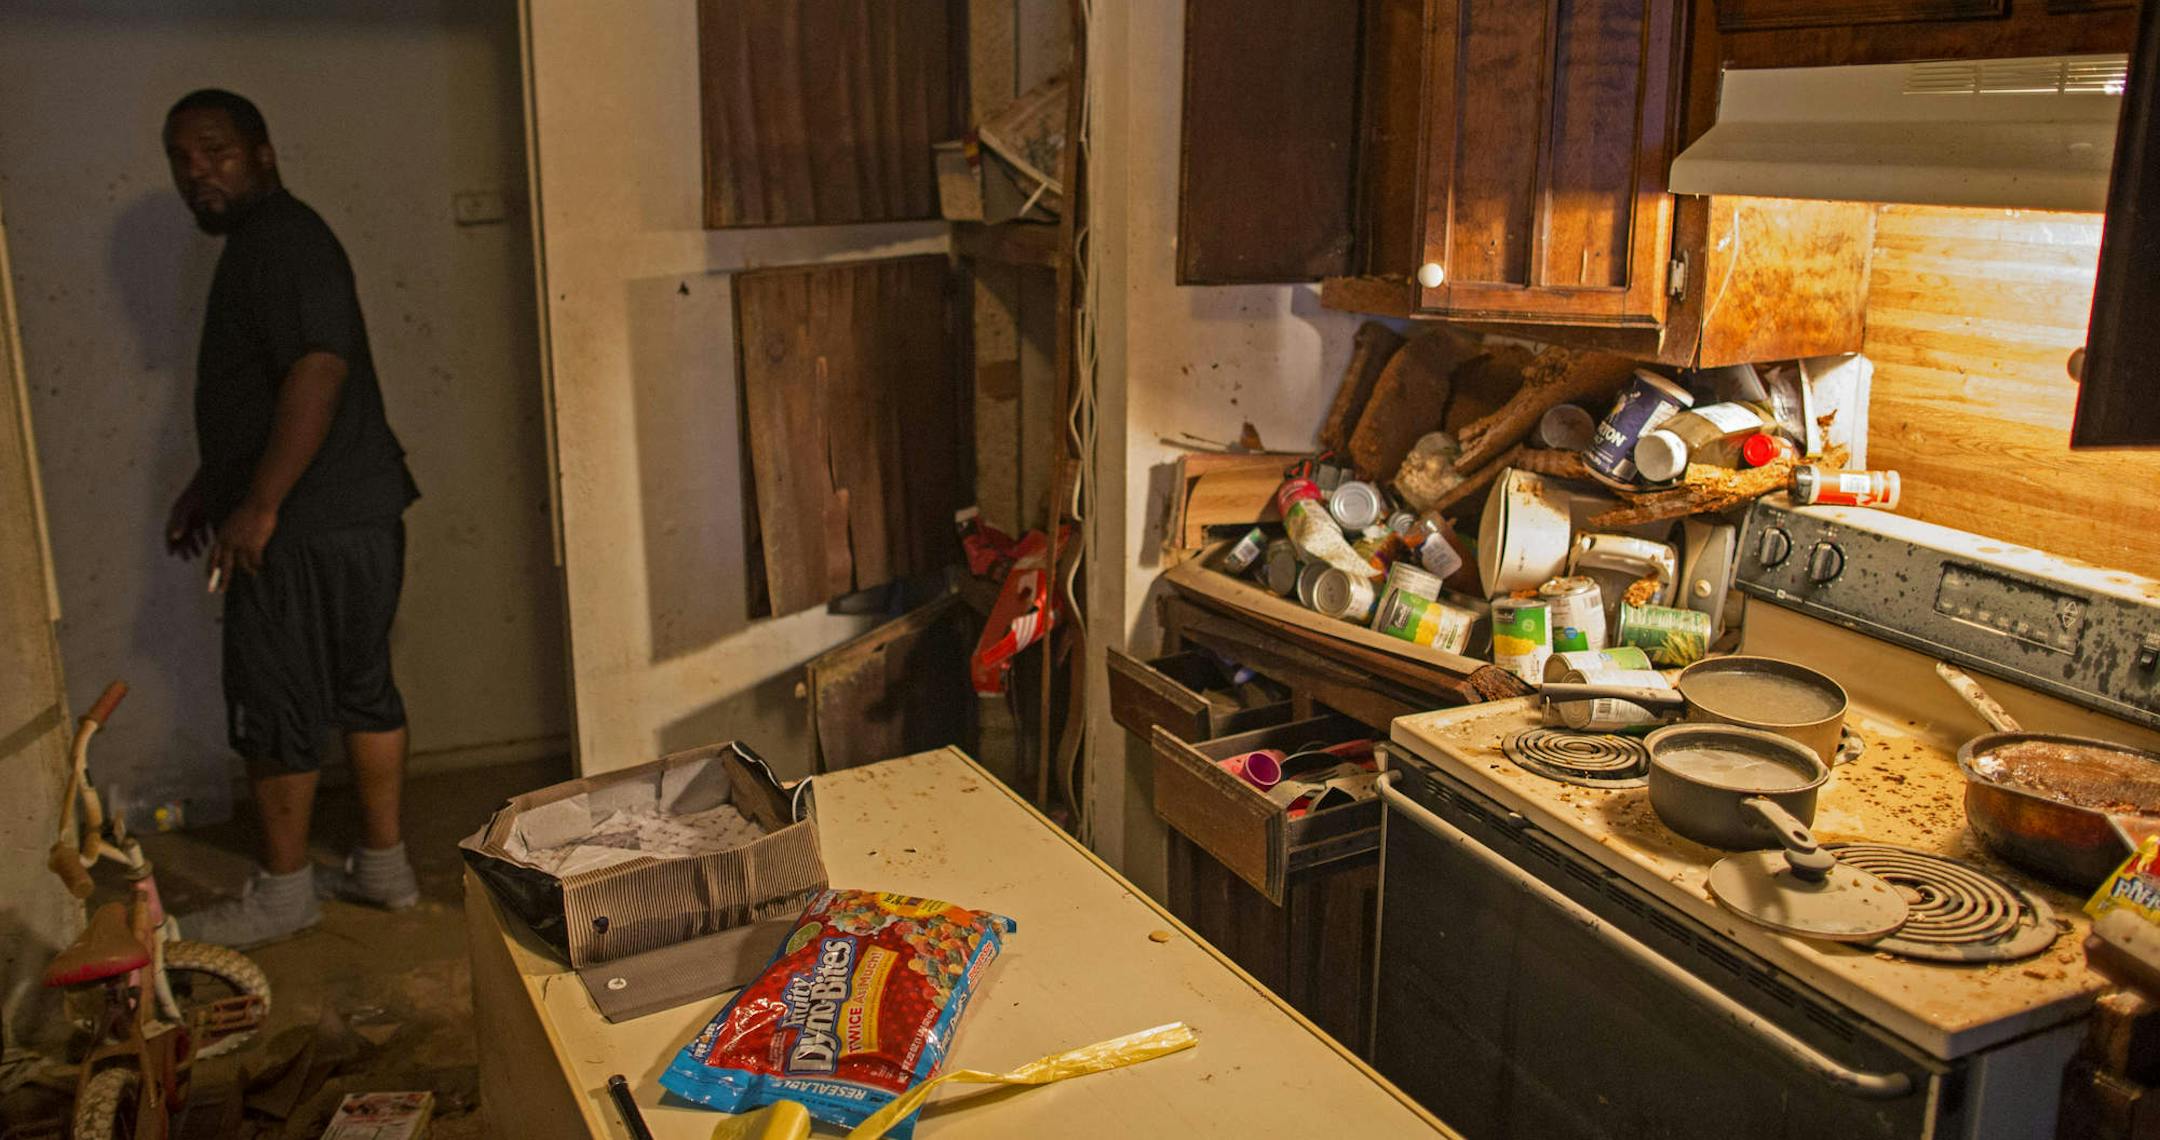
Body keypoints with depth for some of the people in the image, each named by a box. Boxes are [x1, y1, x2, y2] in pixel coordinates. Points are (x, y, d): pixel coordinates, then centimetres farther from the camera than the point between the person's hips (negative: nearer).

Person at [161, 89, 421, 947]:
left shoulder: (282, 239, -13)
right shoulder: (261, 245, 20)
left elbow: (318, 369, -25)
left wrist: (258, 506, -24)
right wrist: (207, 488, 25)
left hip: (306, 529, -10)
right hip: (358, 516, 10)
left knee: (273, 709, 0)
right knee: (362, 689, 14)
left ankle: (283, 893, 13)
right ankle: (383, 866, 24)